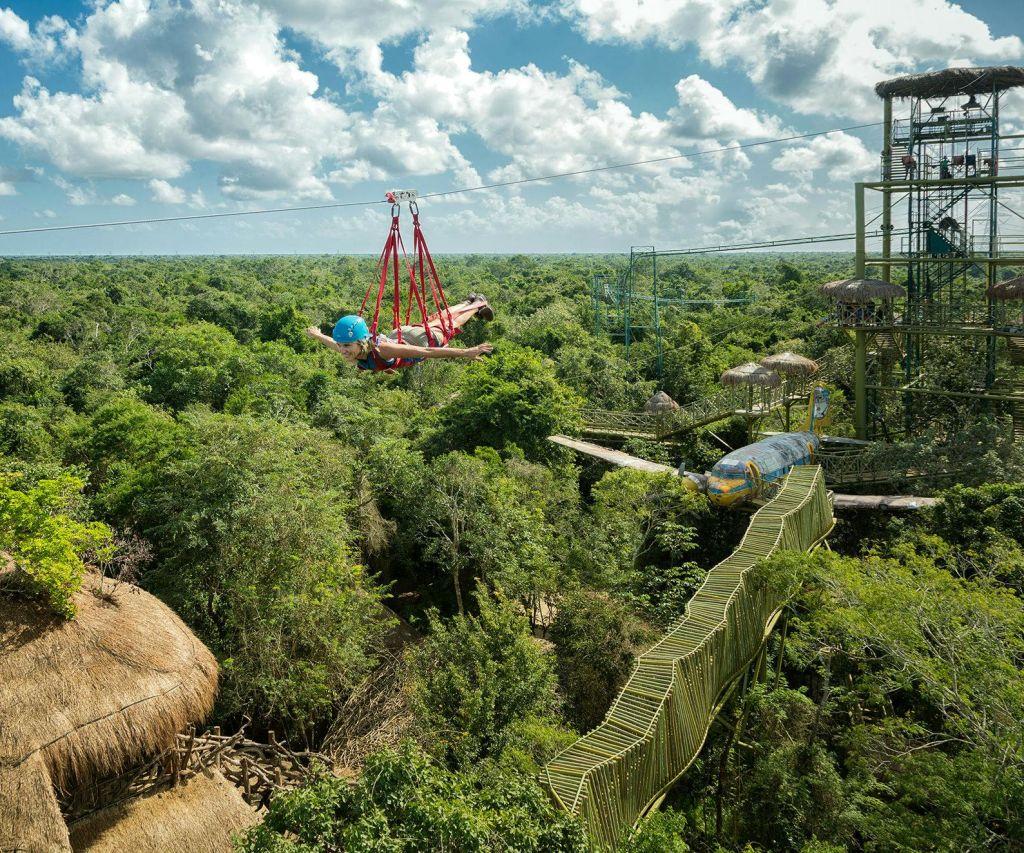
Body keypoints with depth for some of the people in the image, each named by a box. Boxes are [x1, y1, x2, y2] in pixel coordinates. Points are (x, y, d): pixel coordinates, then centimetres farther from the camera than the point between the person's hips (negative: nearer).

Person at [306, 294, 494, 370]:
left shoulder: (382, 350, -49)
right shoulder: (349, 348, -31)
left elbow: (427, 351, -50)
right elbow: (335, 343, -6)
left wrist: (466, 353, -53)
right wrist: (317, 335, 13)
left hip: (422, 338, -5)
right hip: (397, 335, 5)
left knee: (449, 323, 26)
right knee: (433, 320, 33)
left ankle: (479, 303, 57)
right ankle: (469, 302, 62)